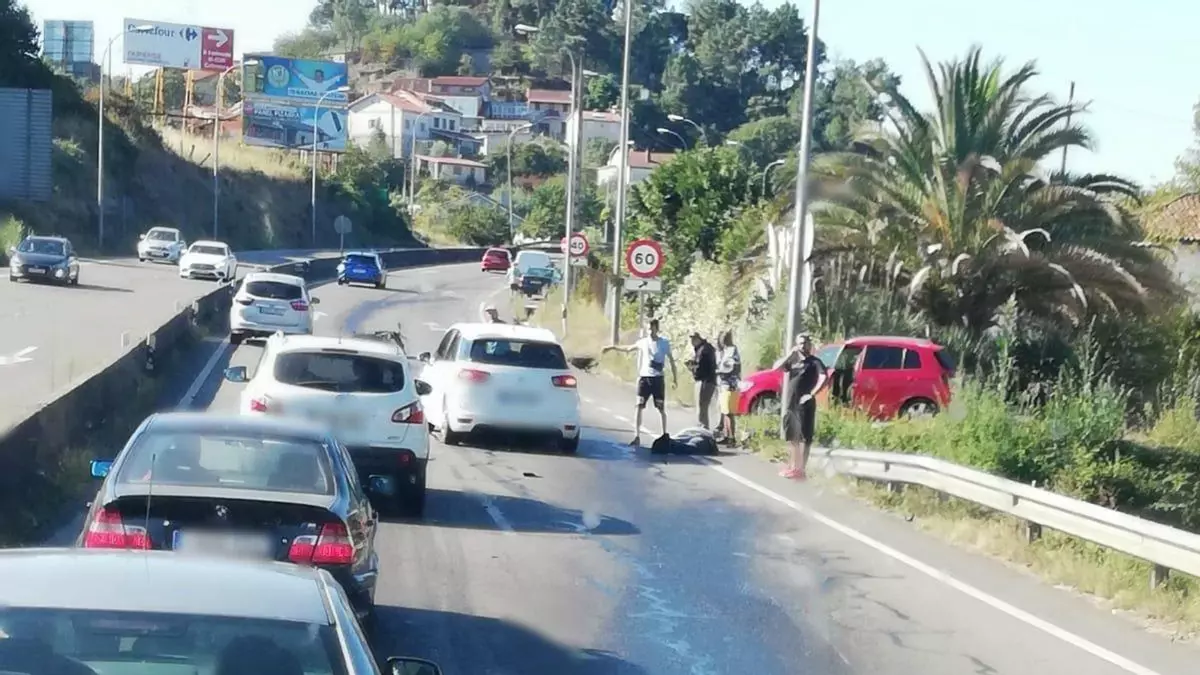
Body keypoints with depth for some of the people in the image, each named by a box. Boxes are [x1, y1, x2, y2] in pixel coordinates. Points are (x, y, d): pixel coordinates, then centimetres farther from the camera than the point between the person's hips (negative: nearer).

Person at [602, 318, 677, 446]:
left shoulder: (664, 343, 0)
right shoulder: (643, 342, 6)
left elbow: (671, 360, 6)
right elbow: (628, 348, 20)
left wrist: (675, 377, 3)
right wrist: (613, 347, 17)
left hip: (658, 378, -2)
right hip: (643, 377, 2)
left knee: (661, 408, 7)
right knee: (639, 406, -7)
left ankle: (664, 434, 19)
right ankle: (637, 436, -8)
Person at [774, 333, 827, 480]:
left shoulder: (815, 362, -3)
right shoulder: (793, 360, 13)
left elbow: (823, 378, -18)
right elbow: (776, 367, 1)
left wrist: (811, 394, -20)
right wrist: (790, 353, -8)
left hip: (805, 405, -6)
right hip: (791, 403, 6)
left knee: (804, 437, -6)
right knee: (791, 437, 13)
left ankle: (801, 469, -7)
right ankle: (793, 466, 24)